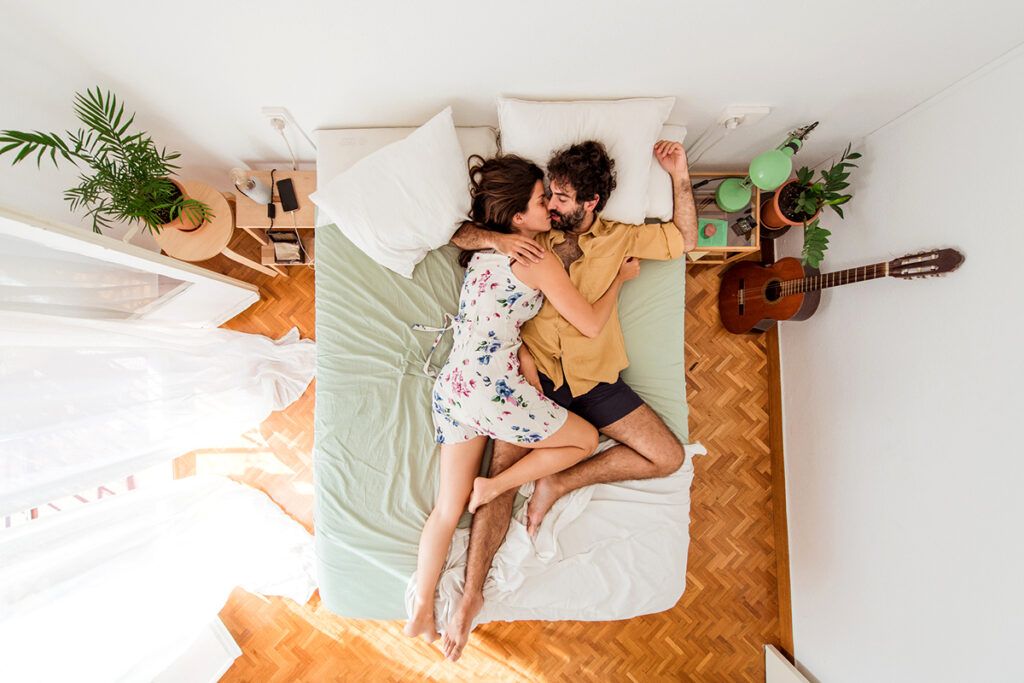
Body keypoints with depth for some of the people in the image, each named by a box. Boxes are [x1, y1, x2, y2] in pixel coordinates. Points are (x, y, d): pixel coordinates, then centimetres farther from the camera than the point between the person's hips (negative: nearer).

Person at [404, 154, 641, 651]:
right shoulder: (538, 260, -7)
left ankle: (421, 611, 24)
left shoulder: (484, 248, 13)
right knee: (586, 439, 15)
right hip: (495, 387, -8)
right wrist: (621, 277, 13)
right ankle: (495, 486, 8)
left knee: (448, 509, 16)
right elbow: (591, 324, -4)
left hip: (451, 386, 8)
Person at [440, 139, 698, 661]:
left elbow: (684, 240, 19)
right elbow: (459, 234, 9)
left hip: (593, 377, 2)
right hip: (531, 370, -1)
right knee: (503, 472, -13)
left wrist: (680, 177, 10)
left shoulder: (617, 238, 12)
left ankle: (557, 484, -1)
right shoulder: (534, 233, 10)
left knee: (669, 457, -6)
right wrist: (494, 239, -14)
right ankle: (472, 594, -2)